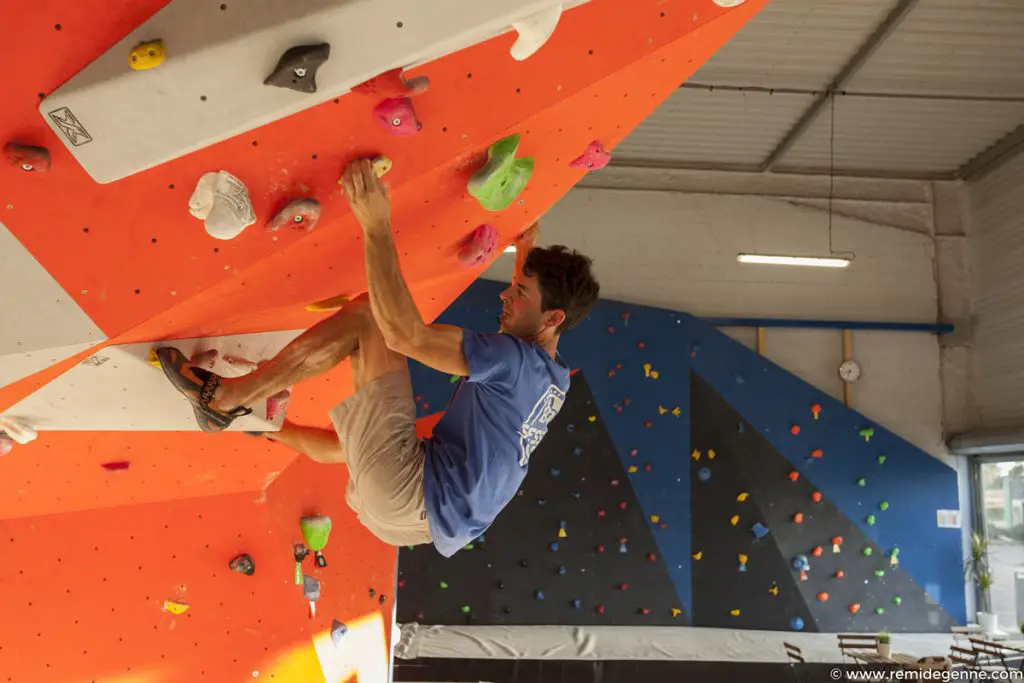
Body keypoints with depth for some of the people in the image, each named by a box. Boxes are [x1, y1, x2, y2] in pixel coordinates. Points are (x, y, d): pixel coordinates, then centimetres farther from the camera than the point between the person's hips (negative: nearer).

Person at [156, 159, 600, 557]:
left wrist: (376, 226, -22)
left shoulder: (516, 360, -15)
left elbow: (405, 334, -24)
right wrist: (525, 262, 33)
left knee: (368, 316, -10)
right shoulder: (552, 380, 11)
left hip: (406, 498, -9)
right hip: (436, 518, 9)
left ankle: (226, 397, -6)